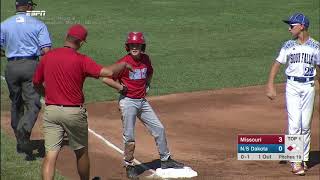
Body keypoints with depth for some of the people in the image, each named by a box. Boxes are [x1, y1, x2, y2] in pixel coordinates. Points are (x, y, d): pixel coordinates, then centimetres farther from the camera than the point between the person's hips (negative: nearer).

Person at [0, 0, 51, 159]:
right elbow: (46, 50, -8)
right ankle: (24, 129, -32)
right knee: (33, 104, -3)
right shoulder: (38, 24, -1)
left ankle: (20, 143, 21)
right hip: (31, 65, -3)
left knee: (16, 104, 16)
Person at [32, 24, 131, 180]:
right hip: (74, 112, -2)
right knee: (81, 152, 18)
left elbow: (37, 84, 12)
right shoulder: (81, 60, -10)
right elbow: (107, 72, -18)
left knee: (50, 154, -2)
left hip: (50, 111, 3)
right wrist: (124, 64, 1)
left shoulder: (47, 57, 2)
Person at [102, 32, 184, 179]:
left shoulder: (145, 59, 3)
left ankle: (165, 160, 24)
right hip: (128, 102, -6)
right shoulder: (124, 63, -16)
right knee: (129, 137, -1)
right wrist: (122, 88, -15)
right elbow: (106, 78, -18)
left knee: (159, 129, 9)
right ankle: (129, 166, 16)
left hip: (143, 101, 6)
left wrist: (147, 83, 9)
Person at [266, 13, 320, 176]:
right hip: (292, 86, 0)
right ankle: (295, 162, -7)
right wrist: (270, 86, -9)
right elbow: (276, 65, 2)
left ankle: (304, 159, 19)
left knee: (306, 125, 5)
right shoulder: (288, 45, 3)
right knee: (294, 124, -8)